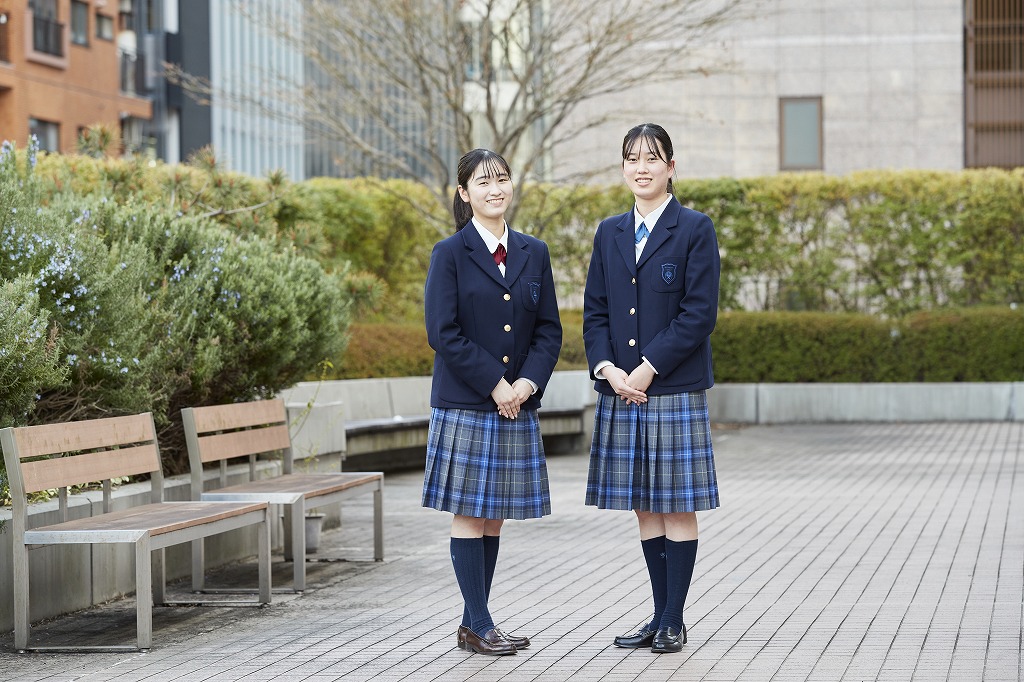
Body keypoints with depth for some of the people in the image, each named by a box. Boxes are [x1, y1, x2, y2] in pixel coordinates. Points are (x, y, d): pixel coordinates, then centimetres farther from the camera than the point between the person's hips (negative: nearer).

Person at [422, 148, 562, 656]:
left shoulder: (533, 253, 10)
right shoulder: (450, 254, -3)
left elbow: (549, 329, 9)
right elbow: (442, 332, -10)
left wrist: (529, 381, -8)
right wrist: (494, 383, -15)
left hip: (517, 405, 5)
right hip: (465, 403, -5)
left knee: (495, 517, 7)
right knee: (468, 514, -2)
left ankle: (474, 624, 15)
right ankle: (479, 626, 4)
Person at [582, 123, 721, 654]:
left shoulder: (694, 230, -2)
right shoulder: (609, 233, 12)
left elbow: (699, 313, -9)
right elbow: (594, 311, 10)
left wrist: (648, 368, -14)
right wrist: (607, 367, -7)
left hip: (675, 387, -5)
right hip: (620, 391, 5)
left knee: (678, 506, -1)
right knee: (644, 508, 8)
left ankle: (674, 621, 5)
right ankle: (659, 615, 16)